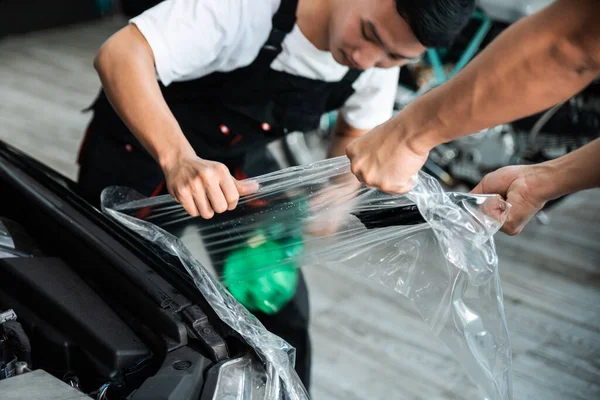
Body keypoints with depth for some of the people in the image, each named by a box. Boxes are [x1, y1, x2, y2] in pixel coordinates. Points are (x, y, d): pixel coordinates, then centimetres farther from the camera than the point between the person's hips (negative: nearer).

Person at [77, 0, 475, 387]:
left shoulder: (381, 51, -17)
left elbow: (356, 133, 1)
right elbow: (120, 55, -43)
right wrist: (177, 157, -59)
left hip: (240, 159, 4)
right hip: (140, 147, -4)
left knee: (280, 308, 4)